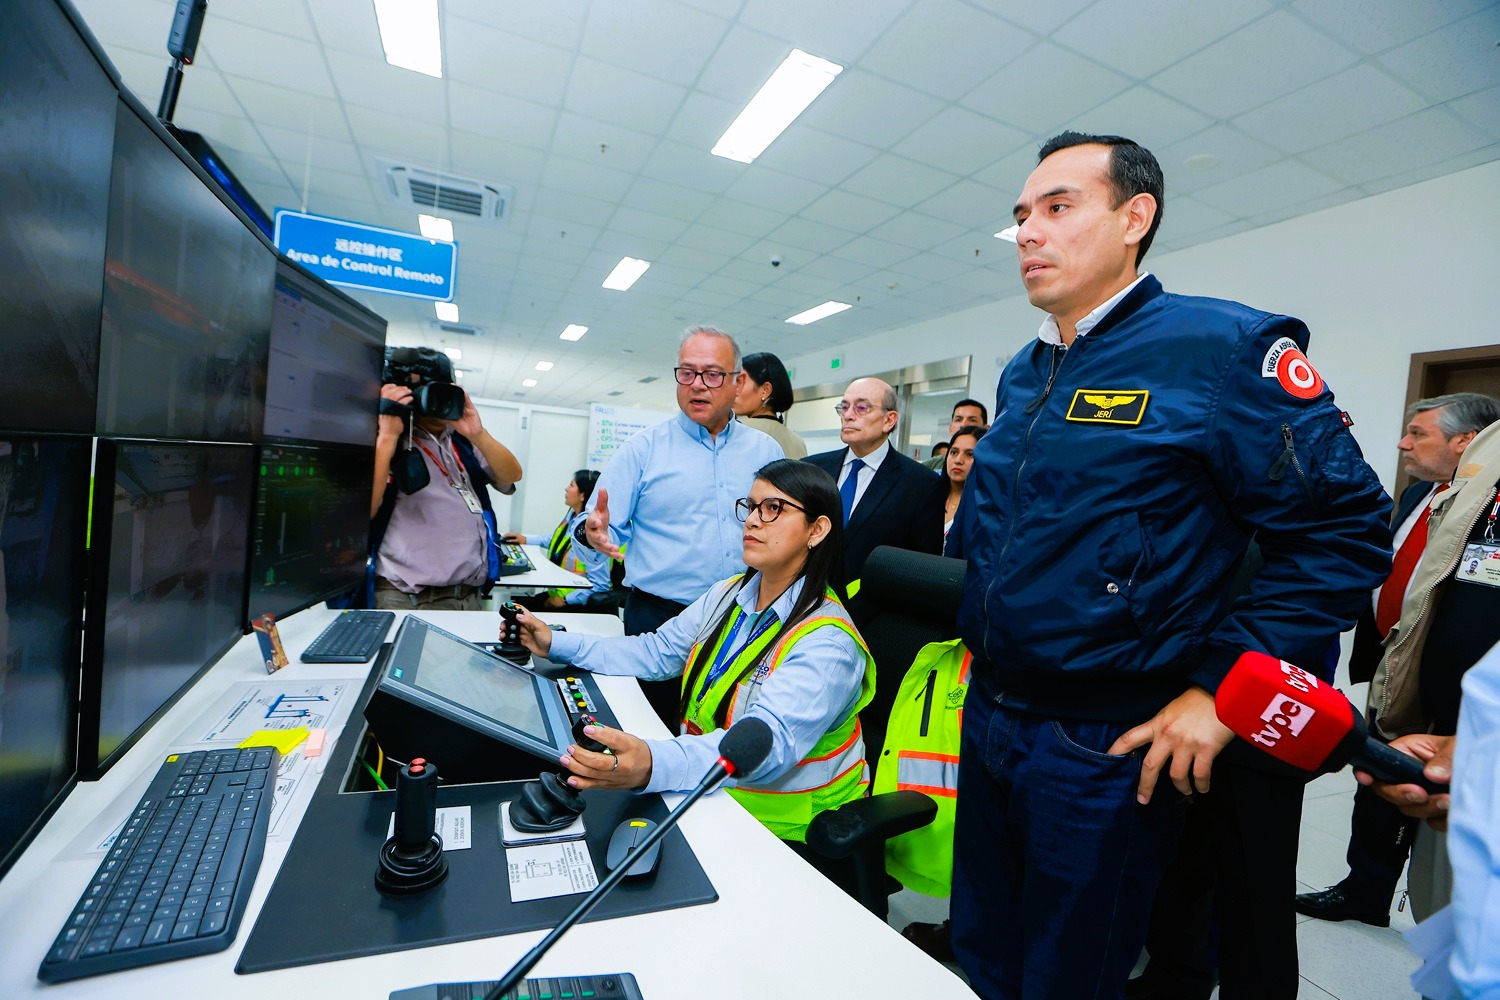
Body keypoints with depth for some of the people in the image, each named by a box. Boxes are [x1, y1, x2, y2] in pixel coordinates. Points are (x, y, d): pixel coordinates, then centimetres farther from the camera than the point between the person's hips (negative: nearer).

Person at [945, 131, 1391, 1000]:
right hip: (987, 717, 6)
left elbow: (1345, 534, -13)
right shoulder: (1023, 376, 8)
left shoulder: (1223, 348, -13)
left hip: (1106, 749, -6)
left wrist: (1220, 688, -17)